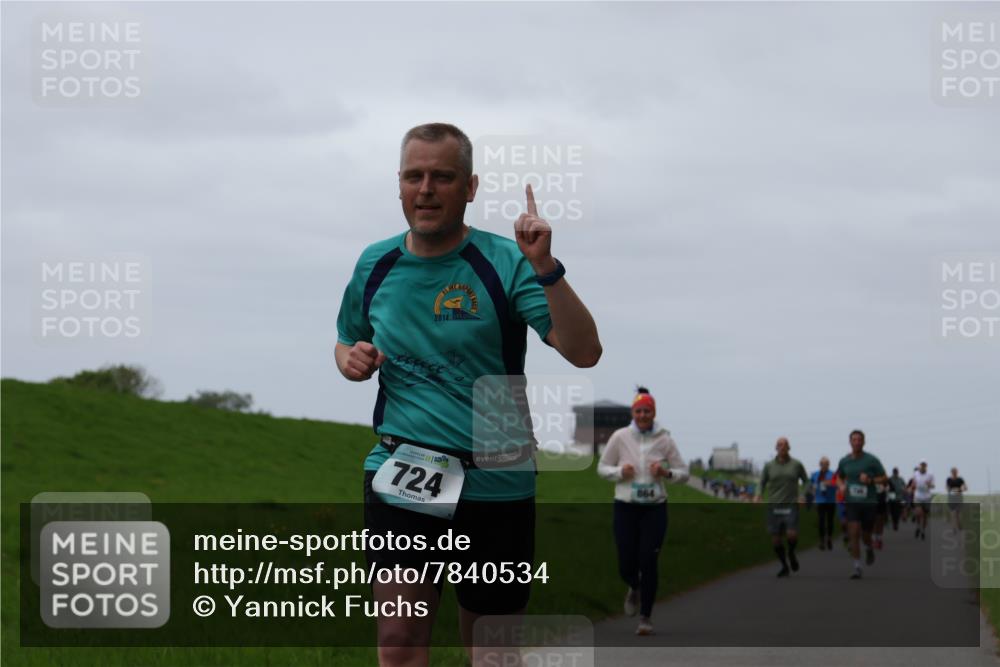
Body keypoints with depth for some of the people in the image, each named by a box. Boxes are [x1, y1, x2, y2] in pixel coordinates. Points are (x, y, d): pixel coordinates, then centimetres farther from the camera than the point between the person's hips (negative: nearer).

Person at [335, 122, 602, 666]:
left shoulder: (505, 262, -7)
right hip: (400, 476, 2)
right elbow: (346, 342, 24)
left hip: (494, 481, -2)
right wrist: (350, 360, 0)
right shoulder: (375, 264, 6)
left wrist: (545, 269, -28)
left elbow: (584, 353, -17)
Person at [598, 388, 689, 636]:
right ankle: (635, 588, 37)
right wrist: (620, 472, -13)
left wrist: (667, 473, -15)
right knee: (626, 565, -1)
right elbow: (602, 467, 7)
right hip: (625, 507, 0)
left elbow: (683, 473, 6)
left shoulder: (664, 439, -1)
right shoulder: (620, 437, -2)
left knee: (648, 562, -9)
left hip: (654, 508, 0)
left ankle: (645, 618, 4)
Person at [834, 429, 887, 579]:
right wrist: (842, 485, -1)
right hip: (852, 503, 1)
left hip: (869, 503, -1)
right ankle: (857, 567, -7)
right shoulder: (844, 461, 3)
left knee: (866, 534, 8)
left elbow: (884, 478, 0)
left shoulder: (872, 460, -5)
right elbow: (839, 477, 22)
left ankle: (869, 549, 46)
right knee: (853, 534, -12)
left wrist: (870, 480, -18)